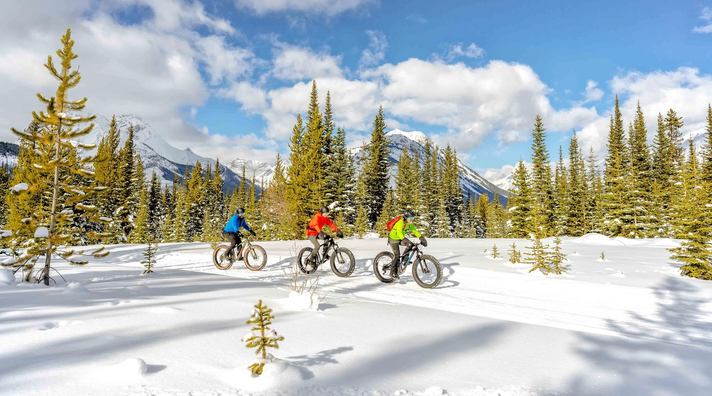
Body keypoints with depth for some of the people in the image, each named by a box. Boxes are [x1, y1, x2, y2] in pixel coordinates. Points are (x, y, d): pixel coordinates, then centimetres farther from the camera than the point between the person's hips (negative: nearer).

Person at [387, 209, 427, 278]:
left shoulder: (409, 224, -5)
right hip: (393, 239, -8)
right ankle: (393, 272, -7)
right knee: (397, 255, -15)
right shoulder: (400, 222, -30)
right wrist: (404, 240, -60)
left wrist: (422, 237, -21)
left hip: (400, 238, 8)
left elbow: (414, 230, -8)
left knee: (410, 244, -9)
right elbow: (399, 232, -44)